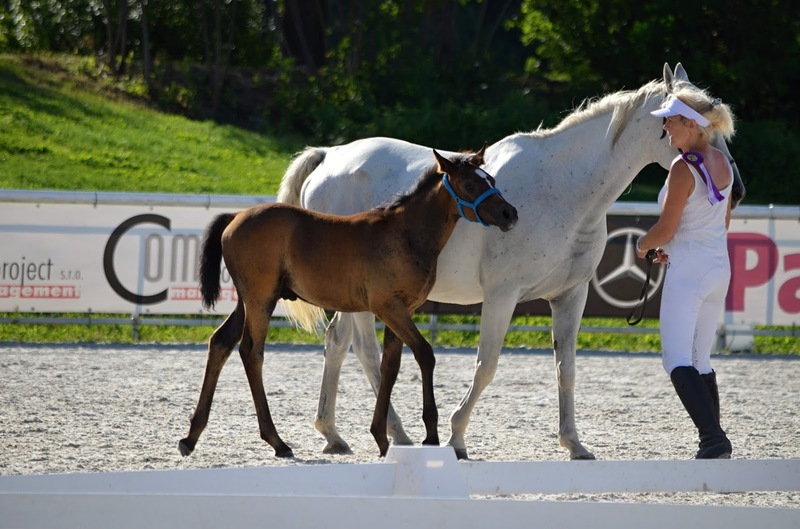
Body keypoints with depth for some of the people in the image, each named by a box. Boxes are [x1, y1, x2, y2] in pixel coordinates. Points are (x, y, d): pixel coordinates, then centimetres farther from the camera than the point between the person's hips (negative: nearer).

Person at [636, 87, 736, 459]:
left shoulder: (684, 168, -16)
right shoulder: (722, 163, 9)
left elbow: (665, 228, -15)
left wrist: (643, 245, 6)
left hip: (687, 273, -9)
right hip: (720, 267, 9)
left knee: (677, 360, -11)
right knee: (701, 361, 17)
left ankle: (712, 438, -26)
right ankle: (714, 440, 17)